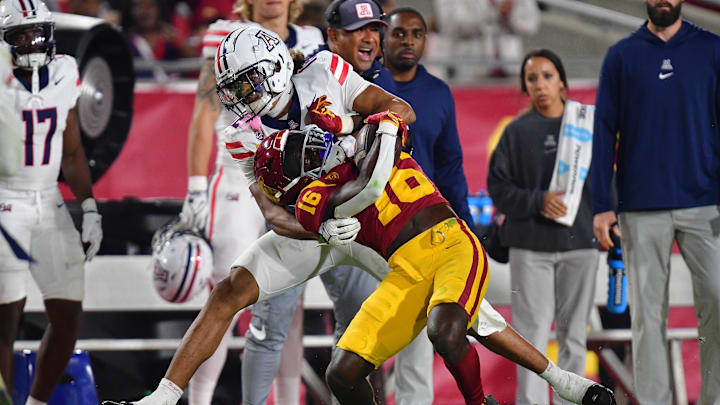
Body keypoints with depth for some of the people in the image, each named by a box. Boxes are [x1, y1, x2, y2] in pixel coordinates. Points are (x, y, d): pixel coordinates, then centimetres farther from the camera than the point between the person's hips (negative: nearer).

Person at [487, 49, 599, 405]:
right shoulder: (517, 131, 3)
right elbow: (498, 186, 0)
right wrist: (537, 201, -14)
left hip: (580, 242, 2)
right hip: (531, 245, -2)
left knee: (574, 332, 5)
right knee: (533, 331, -7)